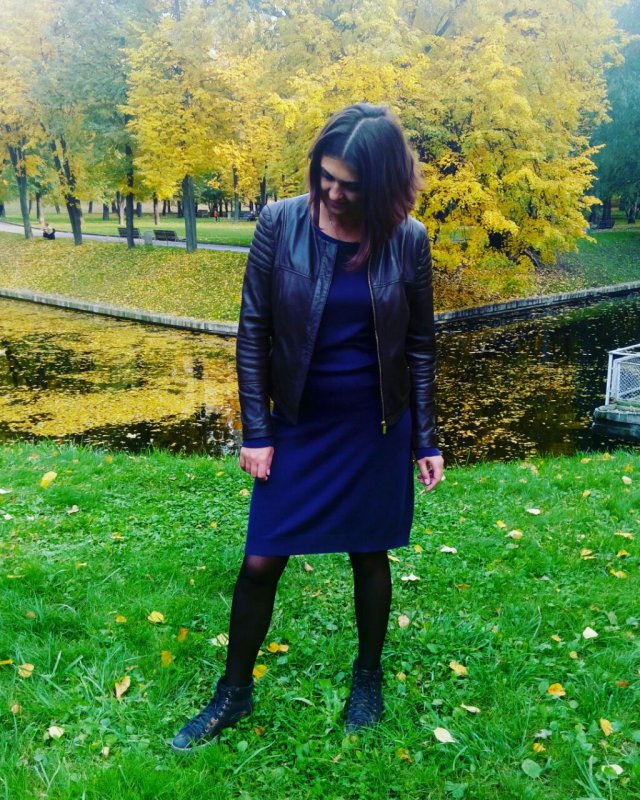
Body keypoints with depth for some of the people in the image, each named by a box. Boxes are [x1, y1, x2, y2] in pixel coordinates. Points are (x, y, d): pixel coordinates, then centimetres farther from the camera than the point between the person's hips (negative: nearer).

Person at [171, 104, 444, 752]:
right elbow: (253, 332, -5)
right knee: (260, 562, 5)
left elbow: (419, 345, 0)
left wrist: (426, 441, 2)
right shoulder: (279, 225, -9)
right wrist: (255, 432, -6)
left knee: (369, 555, 14)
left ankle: (367, 674, 39)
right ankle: (234, 691, 28)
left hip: (377, 429, 0)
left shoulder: (407, 240, -8)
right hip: (298, 425, 0)